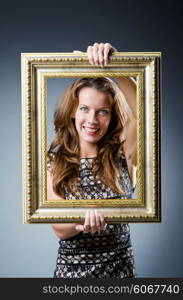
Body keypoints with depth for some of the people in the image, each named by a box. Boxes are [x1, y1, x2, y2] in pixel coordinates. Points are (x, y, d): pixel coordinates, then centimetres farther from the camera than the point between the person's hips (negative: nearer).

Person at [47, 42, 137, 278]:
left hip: (120, 267, 1)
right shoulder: (53, 162, -7)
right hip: (71, 269, 0)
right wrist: (80, 223, -34)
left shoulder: (122, 155, -6)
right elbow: (60, 230, -12)